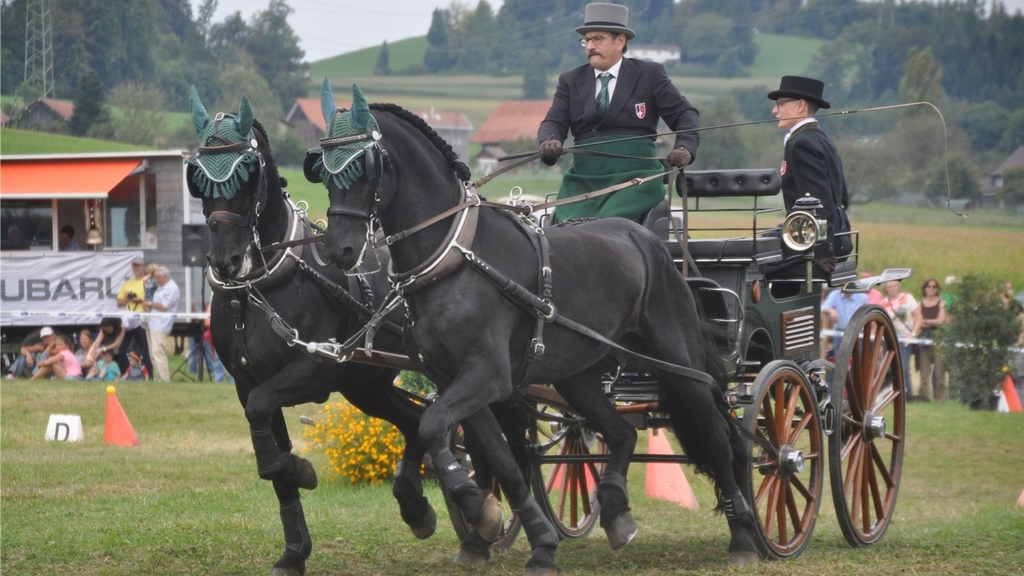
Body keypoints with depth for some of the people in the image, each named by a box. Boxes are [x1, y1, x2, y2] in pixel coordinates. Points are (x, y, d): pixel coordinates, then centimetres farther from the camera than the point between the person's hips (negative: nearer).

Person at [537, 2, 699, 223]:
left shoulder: (650, 74, 6)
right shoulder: (571, 80, 14)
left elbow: (685, 114, 4)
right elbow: (554, 122, 6)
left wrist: (685, 147, -17)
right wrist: (549, 141, -19)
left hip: (635, 179, -3)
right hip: (584, 183, 3)